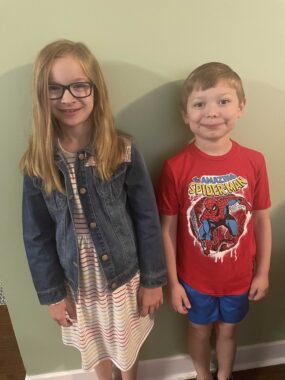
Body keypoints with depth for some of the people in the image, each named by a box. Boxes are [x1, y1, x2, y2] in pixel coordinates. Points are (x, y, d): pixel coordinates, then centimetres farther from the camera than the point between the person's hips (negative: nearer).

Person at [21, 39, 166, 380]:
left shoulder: (123, 152, -17)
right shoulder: (37, 164, -12)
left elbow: (147, 219, -11)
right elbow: (37, 236, -5)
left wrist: (153, 280, -6)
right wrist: (52, 293, 0)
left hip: (125, 275, -1)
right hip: (77, 281, 2)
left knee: (127, 344, 24)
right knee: (95, 346, 27)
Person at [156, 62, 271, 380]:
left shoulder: (253, 162, -14)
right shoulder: (175, 168, -20)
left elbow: (262, 222, -4)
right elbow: (168, 230, -13)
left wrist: (262, 272, 2)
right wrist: (172, 282, -7)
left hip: (239, 277, 2)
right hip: (195, 278, -1)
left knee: (228, 330, 26)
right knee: (200, 330, 24)